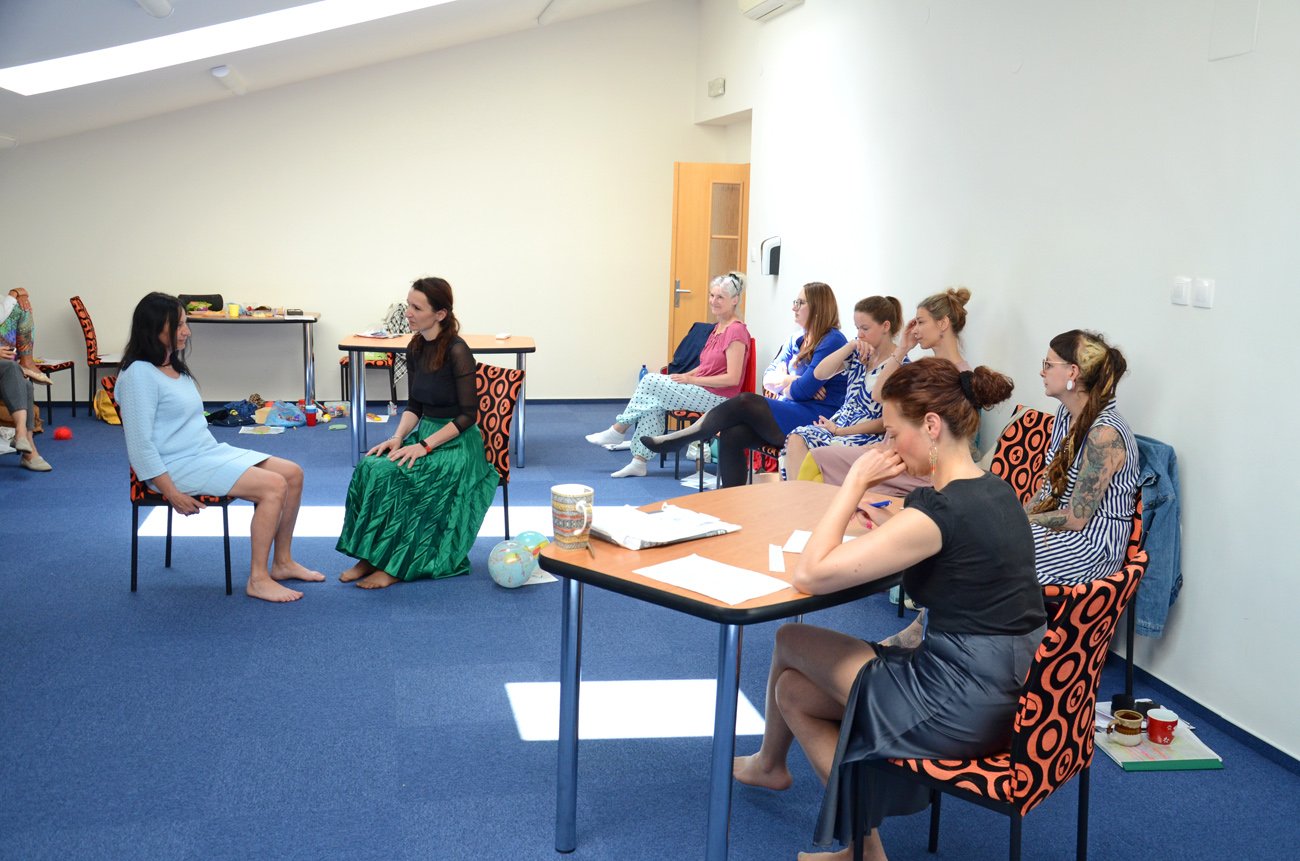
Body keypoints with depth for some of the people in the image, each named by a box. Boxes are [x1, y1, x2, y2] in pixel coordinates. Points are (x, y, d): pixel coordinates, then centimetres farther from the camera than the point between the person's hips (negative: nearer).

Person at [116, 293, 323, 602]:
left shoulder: (175, 367, 14)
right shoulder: (139, 374, -15)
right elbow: (140, 444, -19)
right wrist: (172, 493, -21)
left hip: (210, 450, 9)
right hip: (180, 465, -9)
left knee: (292, 473, -1)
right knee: (273, 486, -22)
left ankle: (282, 562, 10)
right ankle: (258, 579, -13)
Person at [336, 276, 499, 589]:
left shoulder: (457, 351, -17)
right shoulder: (416, 349, 6)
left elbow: (468, 414, -17)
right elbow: (414, 405, 12)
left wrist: (425, 445, -22)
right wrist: (398, 437, -6)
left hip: (457, 443, -7)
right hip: (424, 432, 7)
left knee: (389, 474, -28)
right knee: (369, 466, -20)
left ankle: (395, 564, -16)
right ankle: (370, 556, -13)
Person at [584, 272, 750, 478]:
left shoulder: (736, 331, -16)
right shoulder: (719, 327, 14)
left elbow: (732, 378, -21)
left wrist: (691, 379, -16)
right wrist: (685, 376, 4)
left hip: (717, 397, -9)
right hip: (703, 391, 9)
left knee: (650, 381, -12)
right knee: (653, 403, -10)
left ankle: (618, 430, 3)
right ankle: (639, 462, -8)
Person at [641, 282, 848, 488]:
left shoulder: (832, 341, -8)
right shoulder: (797, 339, 19)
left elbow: (804, 389, -15)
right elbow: (768, 378, 13)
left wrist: (782, 385, 4)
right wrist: (789, 380, -7)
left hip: (817, 419, -8)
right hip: (788, 414, 8)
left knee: (746, 401, -23)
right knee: (731, 435, -18)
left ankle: (679, 439, -10)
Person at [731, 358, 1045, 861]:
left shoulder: (940, 512, -23)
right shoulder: (997, 493, 5)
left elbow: (809, 576, -22)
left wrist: (856, 482, -14)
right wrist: (892, 532, 6)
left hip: (965, 712, -8)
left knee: (791, 640, 9)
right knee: (794, 689, 15)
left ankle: (769, 762, 37)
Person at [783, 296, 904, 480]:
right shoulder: (858, 351, 10)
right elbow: (820, 373, 1)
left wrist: (839, 431, -10)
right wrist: (851, 346, -10)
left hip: (870, 436, -6)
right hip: (840, 422, 6)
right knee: (796, 438, -22)